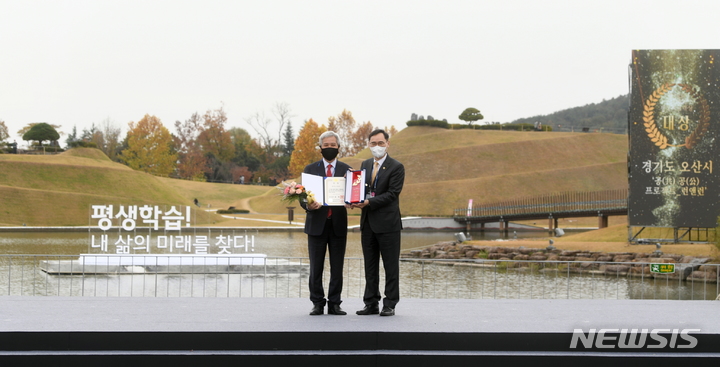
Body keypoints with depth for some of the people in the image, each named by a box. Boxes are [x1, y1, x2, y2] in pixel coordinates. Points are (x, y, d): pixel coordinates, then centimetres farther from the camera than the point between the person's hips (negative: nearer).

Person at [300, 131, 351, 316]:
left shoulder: (346, 169, 9)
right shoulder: (310, 169, 7)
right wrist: (307, 205, -19)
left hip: (338, 224, 1)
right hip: (317, 223, -1)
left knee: (337, 267, 2)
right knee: (316, 267, 1)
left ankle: (334, 304, 8)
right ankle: (317, 303, 8)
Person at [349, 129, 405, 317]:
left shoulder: (396, 167, -5)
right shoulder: (365, 165, 15)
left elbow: (392, 194, -13)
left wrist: (369, 202, -21)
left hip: (388, 223, -6)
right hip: (368, 223, 6)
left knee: (391, 266, -1)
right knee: (370, 266, 9)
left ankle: (390, 305, 4)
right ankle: (371, 304, 14)